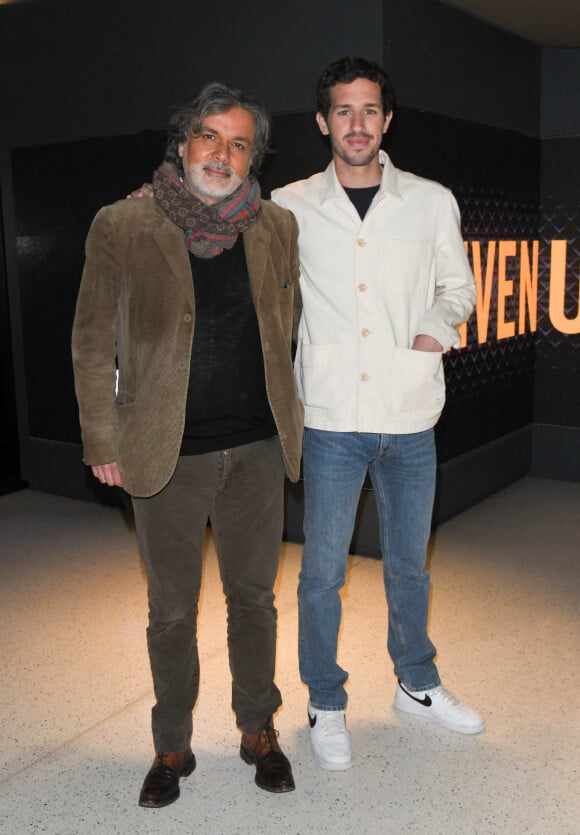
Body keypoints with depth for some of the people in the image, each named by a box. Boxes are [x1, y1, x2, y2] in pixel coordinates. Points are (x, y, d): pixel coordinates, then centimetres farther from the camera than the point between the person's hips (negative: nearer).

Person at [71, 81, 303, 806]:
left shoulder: (278, 228, 3)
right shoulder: (122, 227, -5)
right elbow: (92, 341, -1)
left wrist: (290, 415, 12)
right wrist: (103, 441, -1)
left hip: (258, 448, 2)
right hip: (166, 450, -2)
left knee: (253, 596, 15)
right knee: (171, 609, 11)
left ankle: (259, 731, 35)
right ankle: (172, 747, 32)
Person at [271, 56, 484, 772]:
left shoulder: (432, 202, 5)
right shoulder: (288, 207, 2)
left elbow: (458, 286, 16)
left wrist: (435, 333, -3)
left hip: (410, 417, 2)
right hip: (332, 417, -1)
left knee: (408, 564, 16)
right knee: (322, 571, 5)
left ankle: (418, 685, 38)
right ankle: (326, 705, 26)